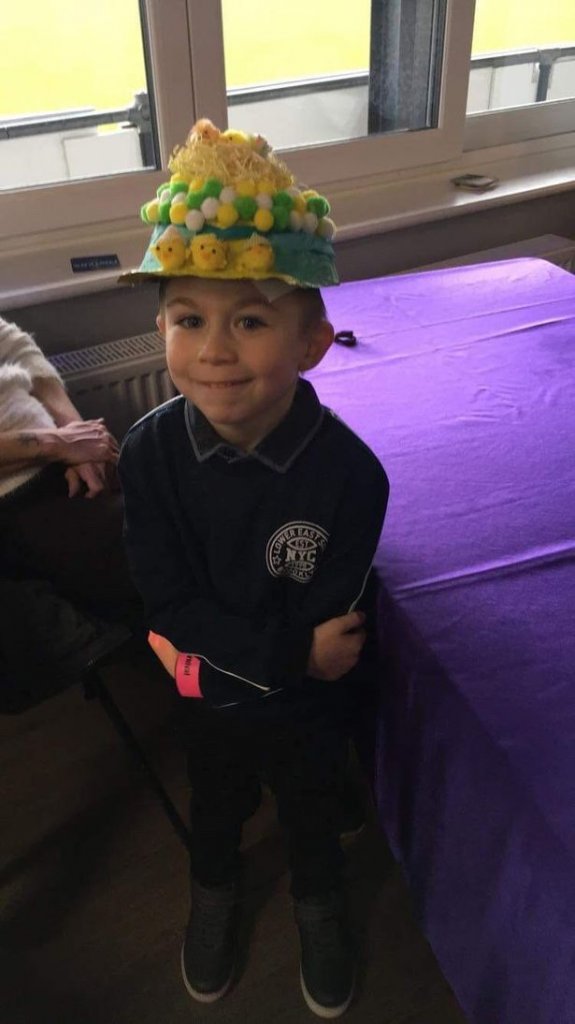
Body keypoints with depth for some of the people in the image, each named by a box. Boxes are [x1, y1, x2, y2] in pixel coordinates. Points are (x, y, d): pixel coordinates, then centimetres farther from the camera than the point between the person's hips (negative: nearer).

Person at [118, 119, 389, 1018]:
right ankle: (214, 893, 63)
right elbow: (167, 599, -22)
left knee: (313, 814, 28)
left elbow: (331, 621, -24)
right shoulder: (151, 452, -25)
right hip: (204, 694, 2)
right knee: (215, 808, 30)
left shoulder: (348, 472, -31)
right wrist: (293, 652, -27)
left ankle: (319, 905, 61)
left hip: (308, 704, -1)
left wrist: (218, 644, -21)